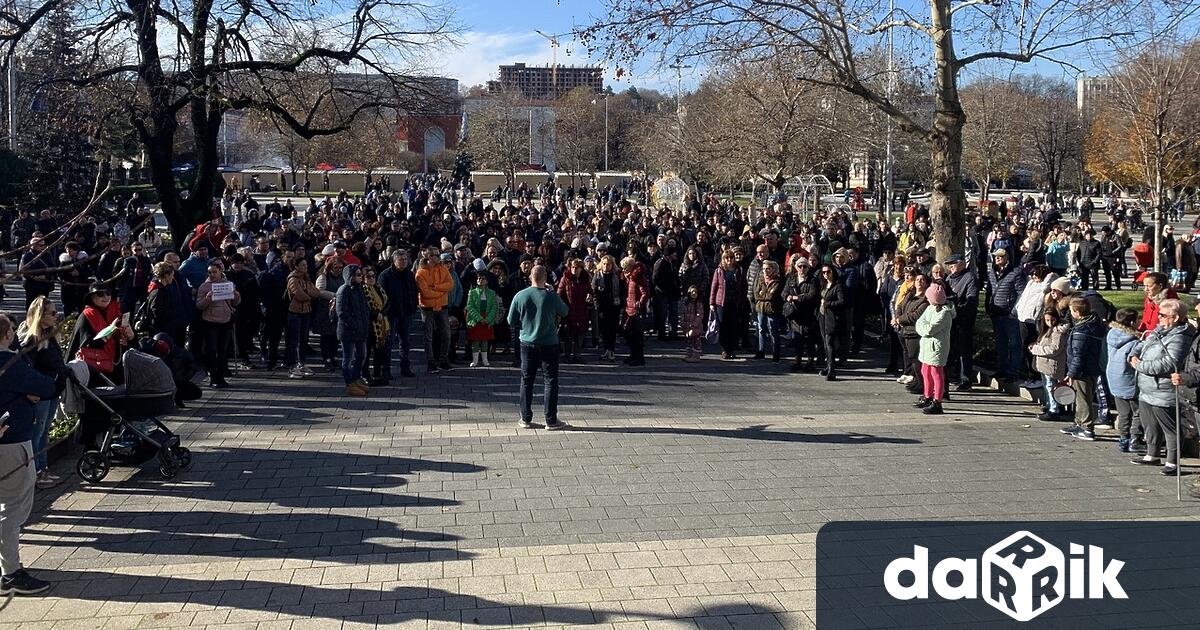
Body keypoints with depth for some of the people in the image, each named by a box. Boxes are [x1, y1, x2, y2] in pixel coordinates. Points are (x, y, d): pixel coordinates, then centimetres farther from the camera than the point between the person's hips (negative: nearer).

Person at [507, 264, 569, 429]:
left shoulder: (520, 296, -8)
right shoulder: (551, 296, -15)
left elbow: (511, 321, -1)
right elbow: (564, 312, 4)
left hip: (527, 343, 2)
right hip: (549, 344, -2)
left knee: (526, 380, 13)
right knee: (550, 381, 6)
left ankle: (526, 418, 16)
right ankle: (551, 420, 6)